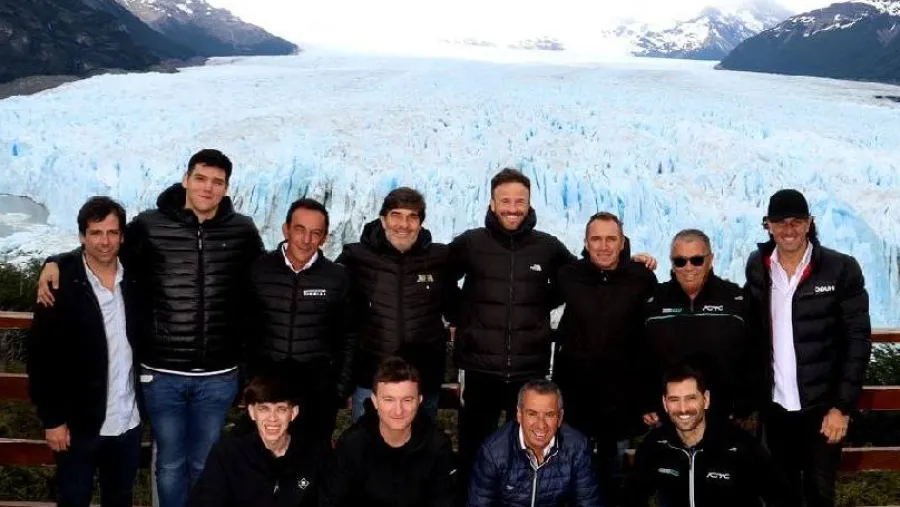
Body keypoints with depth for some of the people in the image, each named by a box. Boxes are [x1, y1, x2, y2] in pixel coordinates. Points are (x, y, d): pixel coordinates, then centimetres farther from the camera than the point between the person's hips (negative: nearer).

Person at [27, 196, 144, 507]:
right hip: (79, 423, -3)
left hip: (128, 421, 3)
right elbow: (41, 356, -11)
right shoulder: (60, 283, -12)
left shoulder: (135, 280, -1)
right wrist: (52, 419, -12)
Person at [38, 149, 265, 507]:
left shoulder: (243, 231, -2)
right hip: (162, 374, 0)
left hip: (218, 377, 1)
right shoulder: (150, 225, -5)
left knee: (204, 464, 16)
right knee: (170, 464, 14)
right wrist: (55, 262, -9)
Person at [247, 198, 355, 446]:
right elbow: (243, 328, 4)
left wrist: (341, 388, 2)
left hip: (318, 391, 0)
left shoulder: (338, 277, -2)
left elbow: (347, 337, 5)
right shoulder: (258, 270, -2)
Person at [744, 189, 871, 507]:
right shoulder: (757, 268, 2)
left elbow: (858, 340, -8)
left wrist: (843, 406, -11)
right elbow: (753, 333, 6)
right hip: (775, 405, 3)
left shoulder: (841, 269, -8)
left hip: (821, 404, -3)